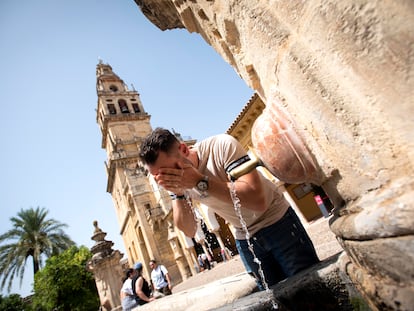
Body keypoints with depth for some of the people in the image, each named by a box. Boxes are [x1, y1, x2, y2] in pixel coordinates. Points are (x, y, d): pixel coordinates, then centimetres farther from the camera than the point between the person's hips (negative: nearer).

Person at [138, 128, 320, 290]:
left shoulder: (221, 146, -27)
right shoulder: (176, 179, -10)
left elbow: (258, 200, -35)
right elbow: (189, 231, -9)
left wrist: (200, 181, -38)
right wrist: (178, 193, -25)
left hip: (277, 222, -4)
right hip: (245, 238, 4)